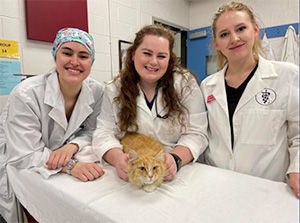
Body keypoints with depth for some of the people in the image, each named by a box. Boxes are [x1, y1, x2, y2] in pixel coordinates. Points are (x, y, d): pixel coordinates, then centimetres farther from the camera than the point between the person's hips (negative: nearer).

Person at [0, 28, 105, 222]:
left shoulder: (97, 92, -13)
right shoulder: (26, 94, -25)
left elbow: (91, 132, -5)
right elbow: (24, 155, -26)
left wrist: (72, 147, -27)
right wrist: (71, 166, -40)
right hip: (19, 174, -3)